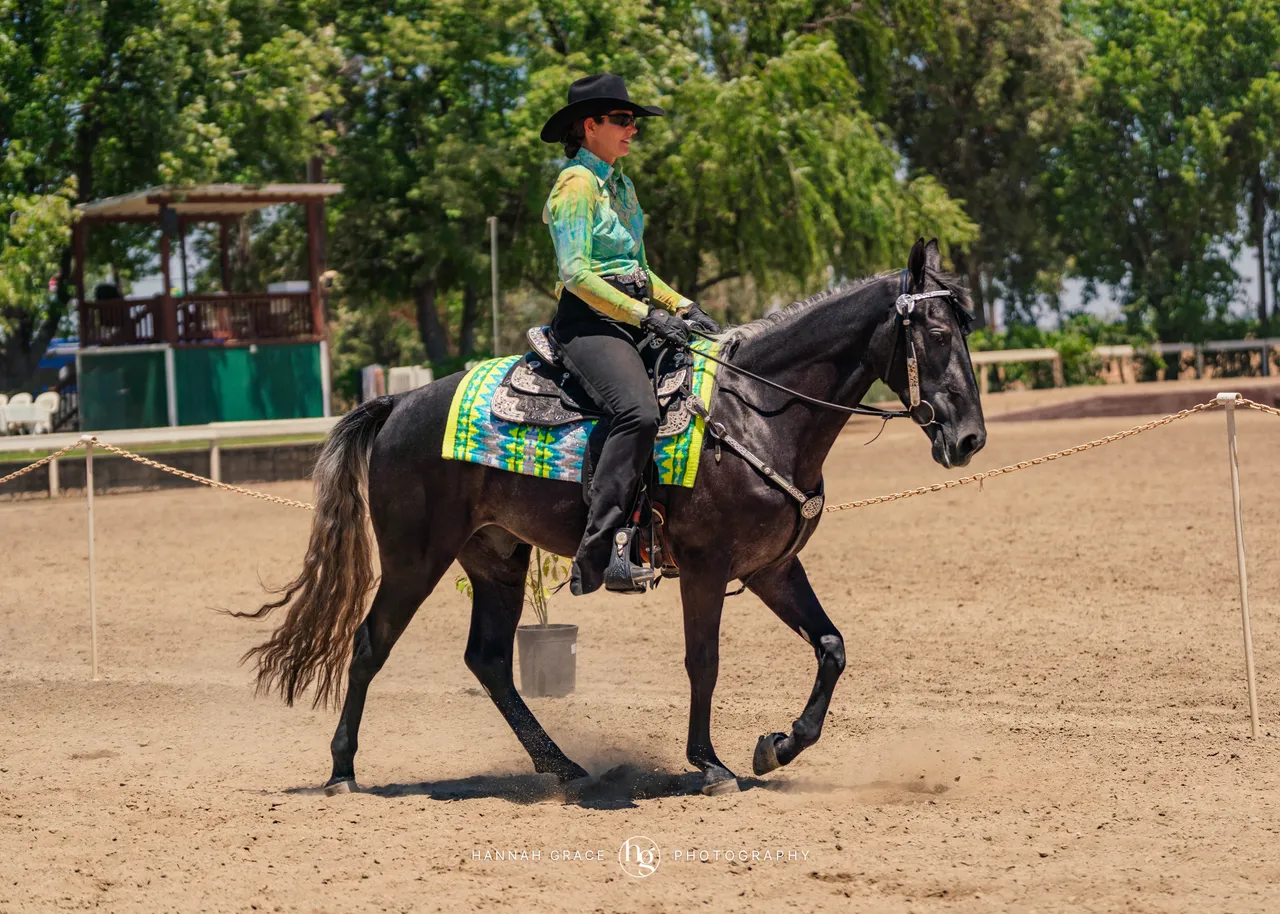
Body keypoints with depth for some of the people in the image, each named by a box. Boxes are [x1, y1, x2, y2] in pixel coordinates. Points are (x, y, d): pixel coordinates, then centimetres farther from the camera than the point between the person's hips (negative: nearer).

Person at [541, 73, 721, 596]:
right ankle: (597, 550, -36)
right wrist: (647, 316, -19)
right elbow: (576, 274, -16)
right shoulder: (577, 184, -7)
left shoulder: (620, 184, 21)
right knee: (638, 412, -33)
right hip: (589, 322, -10)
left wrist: (682, 307, 11)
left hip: (633, 316, 10)